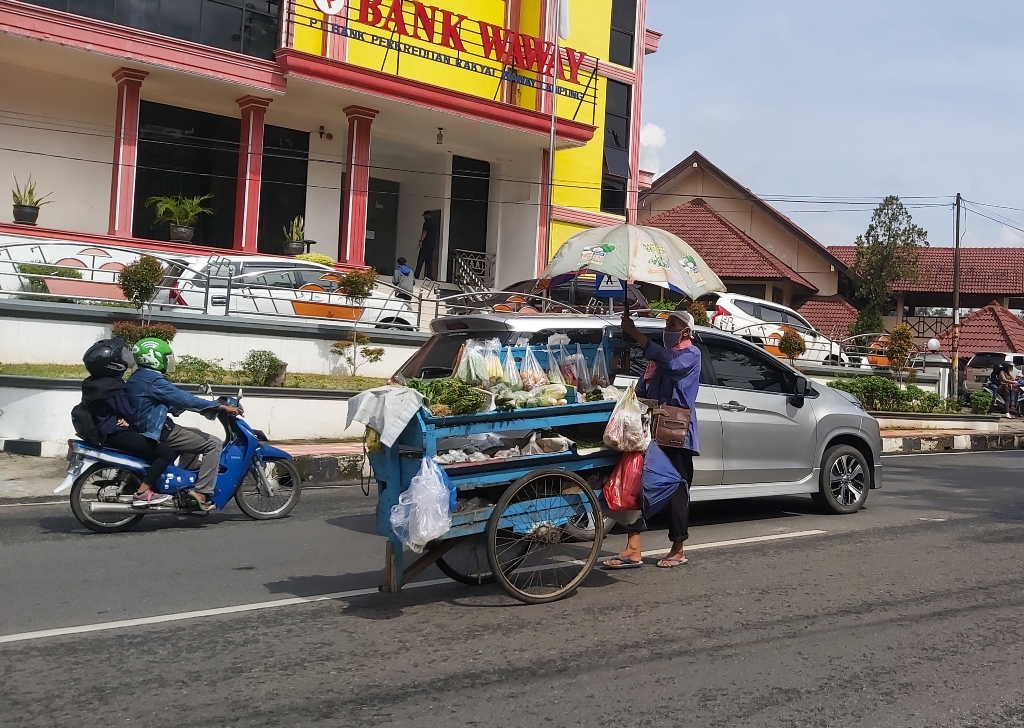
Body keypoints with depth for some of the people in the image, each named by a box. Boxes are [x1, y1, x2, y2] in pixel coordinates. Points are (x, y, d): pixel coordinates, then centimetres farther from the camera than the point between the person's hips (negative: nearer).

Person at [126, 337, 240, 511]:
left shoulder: (137, 378, 14)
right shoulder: (154, 380, -19)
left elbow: (172, 401, 21)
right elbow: (183, 399, -24)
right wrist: (220, 406, -22)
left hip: (145, 429, 10)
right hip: (160, 432, -10)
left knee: (198, 436, 28)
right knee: (212, 444, -9)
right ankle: (201, 493, -15)